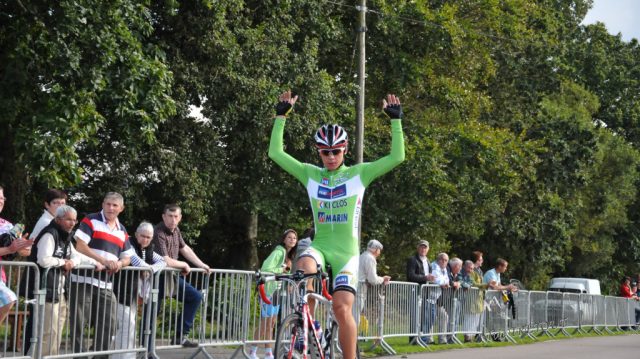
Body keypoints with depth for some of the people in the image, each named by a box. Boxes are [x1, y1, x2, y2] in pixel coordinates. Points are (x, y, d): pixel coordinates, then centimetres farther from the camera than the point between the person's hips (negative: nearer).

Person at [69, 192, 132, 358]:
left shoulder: (122, 231, 16)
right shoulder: (90, 221, -4)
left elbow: (127, 257, 20)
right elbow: (80, 246, -14)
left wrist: (120, 264, -5)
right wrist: (104, 260, -20)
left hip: (106, 284, 6)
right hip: (84, 280, -6)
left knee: (108, 325, 7)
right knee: (79, 324, -3)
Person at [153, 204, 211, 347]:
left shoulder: (176, 230, 6)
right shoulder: (158, 233, -23)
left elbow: (185, 249, 22)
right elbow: (165, 261, -28)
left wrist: (201, 265, 18)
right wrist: (184, 265, -10)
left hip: (171, 275, 9)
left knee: (196, 296, 5)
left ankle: (180, 335, 5)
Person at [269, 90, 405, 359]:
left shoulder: (359, 174, 3)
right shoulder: (310, 174, 8)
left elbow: (397, 157, -5)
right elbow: (275, 153, 4)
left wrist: (396, 120, -9)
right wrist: (281, 116, 0)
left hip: (346, 252, -1)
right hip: (319, 246, 1)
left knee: (342, 308, -14)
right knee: (305, 268, -34)